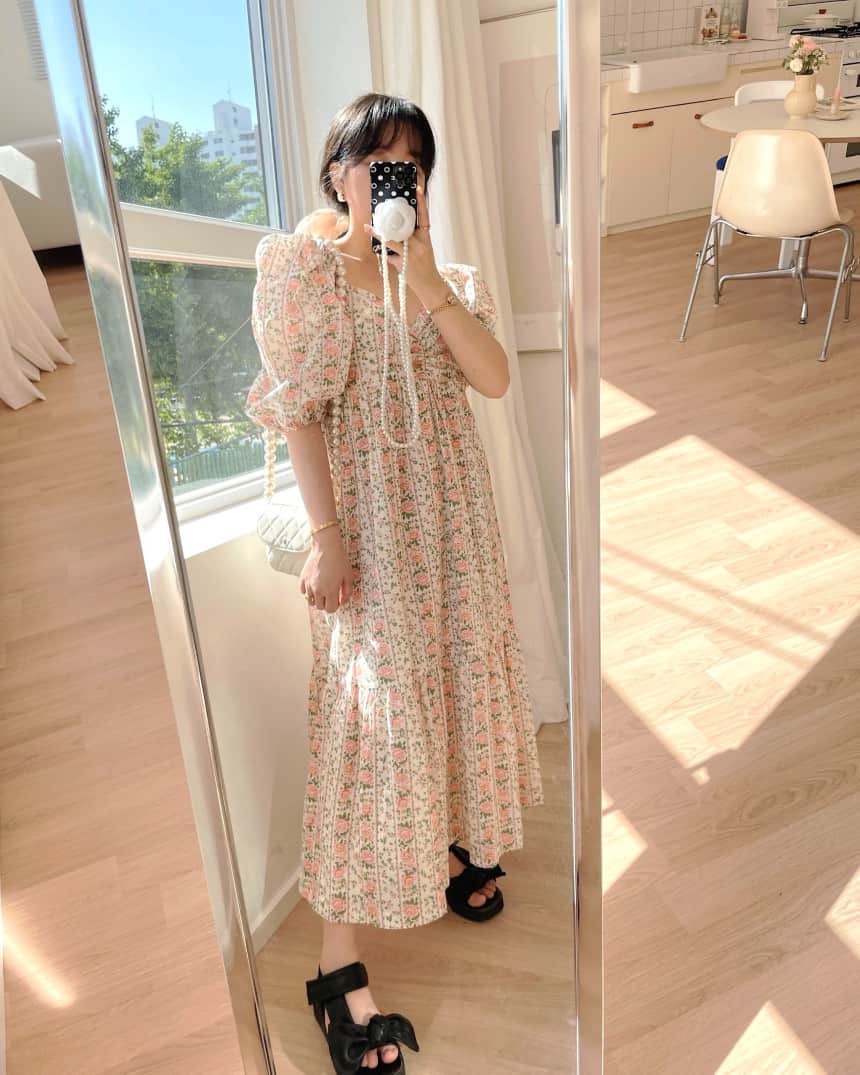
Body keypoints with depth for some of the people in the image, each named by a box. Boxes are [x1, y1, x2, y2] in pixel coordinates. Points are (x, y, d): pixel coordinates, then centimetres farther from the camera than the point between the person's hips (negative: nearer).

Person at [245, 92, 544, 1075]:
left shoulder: (450, 278, 9)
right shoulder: (304, 272, -4)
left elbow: (494, 379, -6)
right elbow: (299, 413, -10)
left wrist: (425, 279, -14)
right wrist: (325, 537, -16)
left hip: (453, 513, 6)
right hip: (366, 518, -5)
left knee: (457, 675, 14)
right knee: (373, 706, -9)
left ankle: (445, 846, 40)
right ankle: (339, 965, -1)